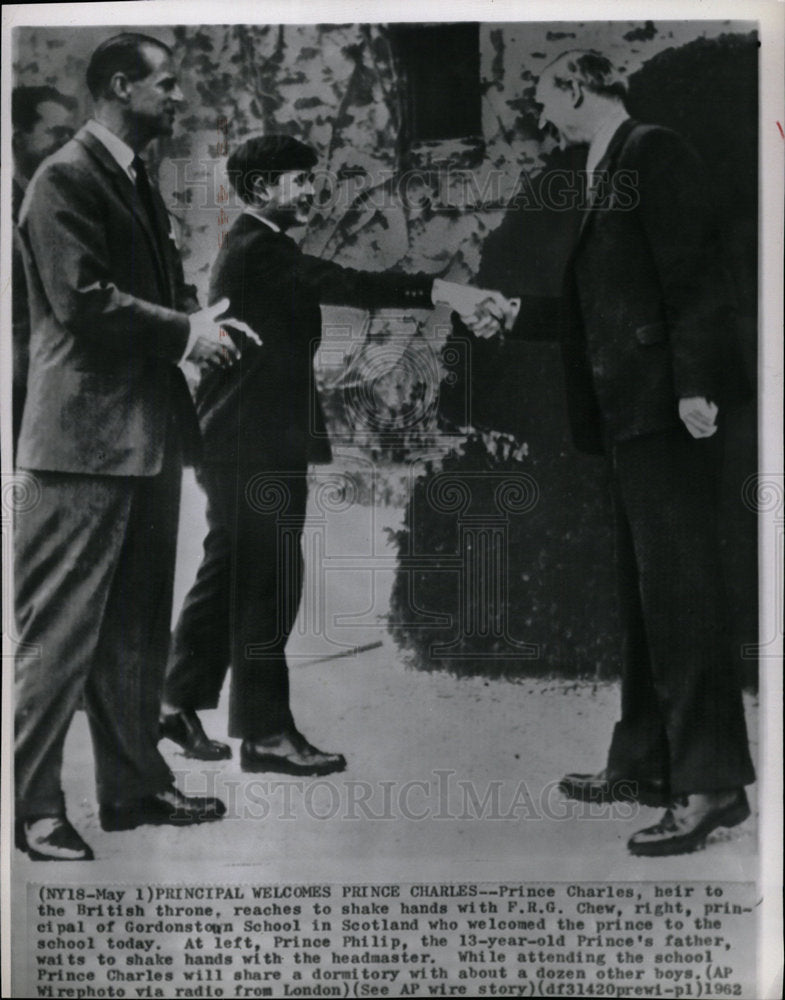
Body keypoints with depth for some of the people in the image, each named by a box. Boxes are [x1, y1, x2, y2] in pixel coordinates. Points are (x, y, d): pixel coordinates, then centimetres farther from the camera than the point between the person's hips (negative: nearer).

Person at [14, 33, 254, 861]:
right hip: (89, 436, -9)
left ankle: (134, 784, 26)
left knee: (136, 628, 14)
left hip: (148, 432, 10)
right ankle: (31, 806, 8)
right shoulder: (66, 178, -9)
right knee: (59, 630, -3)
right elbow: (83, 300, -19)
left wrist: (196, 322, 2)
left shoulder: (136, 182, 19)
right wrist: (185, 331, -13)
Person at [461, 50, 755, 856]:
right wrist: (516, 315, 26)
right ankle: (645, 761, 19)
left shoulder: (654, 153, -4)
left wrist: (696, 383, -21)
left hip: (665, 403, -9)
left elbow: (693, 273, -14)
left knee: (677, 584, -9)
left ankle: (712, 781, -3)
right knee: (644, 588, 11)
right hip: (627, 410, 9)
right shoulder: (606, 174, 21)